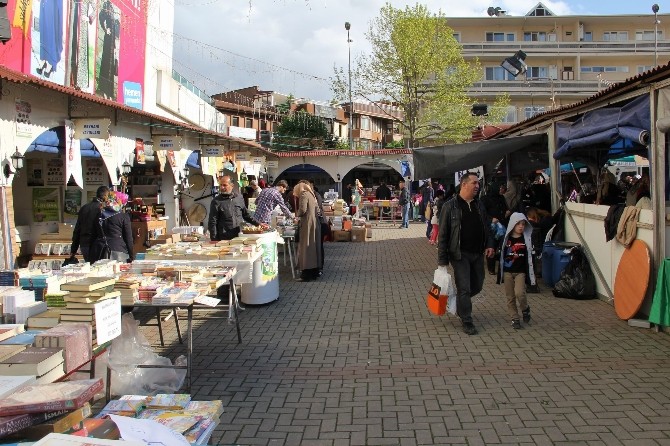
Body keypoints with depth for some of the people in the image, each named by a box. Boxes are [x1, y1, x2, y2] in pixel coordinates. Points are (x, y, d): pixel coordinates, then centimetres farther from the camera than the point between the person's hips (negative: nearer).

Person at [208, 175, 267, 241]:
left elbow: (246, 215, 18)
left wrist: (258, 224, 10)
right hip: (224, 239, -3)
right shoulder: (216, 201, -3)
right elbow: (212, 223, -3)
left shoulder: (239, 198, 8)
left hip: (239, 237, 3)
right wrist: (214, 240, -8)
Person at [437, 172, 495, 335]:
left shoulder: (479, 205, 10)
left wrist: (489, 244, 2)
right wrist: (442, 260, -10)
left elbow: (487, 227, 20)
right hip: (460, 254, -6)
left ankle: (459, 303, 40)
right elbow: (443, 235, -8)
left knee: (477, 286, 14)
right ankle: (467, 321, 10)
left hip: (478, 254, 6)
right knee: (464, 288, -3)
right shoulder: (450, 206, -8)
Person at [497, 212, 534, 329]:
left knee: (519, 293, -16)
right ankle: (515, 318, 17)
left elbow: (530, 257, 6)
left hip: (520, 272, -1)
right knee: (510, 297, 5)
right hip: (507, 272, 1)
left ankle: (525, 309, 13)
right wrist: (500, 274, 3)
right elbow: (501, 256, 4)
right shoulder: (506, 239, 0)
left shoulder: (527, 239, 1)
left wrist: (530, 274, 2)